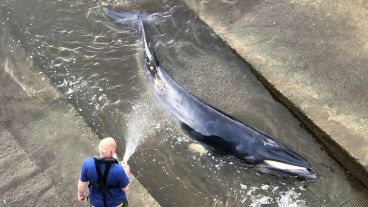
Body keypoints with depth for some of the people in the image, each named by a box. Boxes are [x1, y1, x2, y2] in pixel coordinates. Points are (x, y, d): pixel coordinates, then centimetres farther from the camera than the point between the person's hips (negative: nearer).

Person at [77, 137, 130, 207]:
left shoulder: (87, 164, -30)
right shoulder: (118, 169, -36)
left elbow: (82, 184, -15)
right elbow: (125, 189, -19)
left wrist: (80, 194, 6)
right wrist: (125, 173, -2)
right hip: (116, 201, -1)